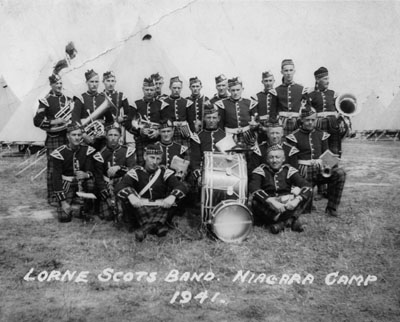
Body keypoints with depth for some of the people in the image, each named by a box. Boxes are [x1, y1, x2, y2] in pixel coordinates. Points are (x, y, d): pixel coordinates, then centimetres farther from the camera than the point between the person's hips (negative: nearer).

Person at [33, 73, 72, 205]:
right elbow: (37, 121, -10)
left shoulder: (67, 99, 13)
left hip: (67, 137, 6)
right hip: (53, 139, -5)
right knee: (53, 168, -1)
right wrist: (55, 122, -15)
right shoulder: (46, 101, -5)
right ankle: (52, 197, 8)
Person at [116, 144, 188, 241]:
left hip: (161, 209, 1)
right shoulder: (136, 172, 4)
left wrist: (172, 197, -31)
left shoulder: (165, 172, 6)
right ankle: (157, 225, -41)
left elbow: (182, 186, -7)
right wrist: (131, 196, -36)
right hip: (140, 210, -1)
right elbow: (119, 186, -12)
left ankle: (146, 227, -41)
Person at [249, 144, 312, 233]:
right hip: (267, 209, -2)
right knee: (255, 201, -33)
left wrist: (296, 200, -31)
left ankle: (280, 222, -26)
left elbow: (307, 186, -10)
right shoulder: (260, 170, -3)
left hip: (287, 205, 2)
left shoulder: (289, 170, 3)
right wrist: (272, 201, -37)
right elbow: (253, 188, -23)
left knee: (306, 193, -19)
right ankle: (290, 220, -26)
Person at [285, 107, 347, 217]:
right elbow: (292, 161, -3)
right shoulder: (294, 137, 0)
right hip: (303, 172, -3)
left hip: (319, 169, 3)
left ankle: (331, 208, -15)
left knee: (340, 173, -27)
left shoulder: (321, 135, 12)